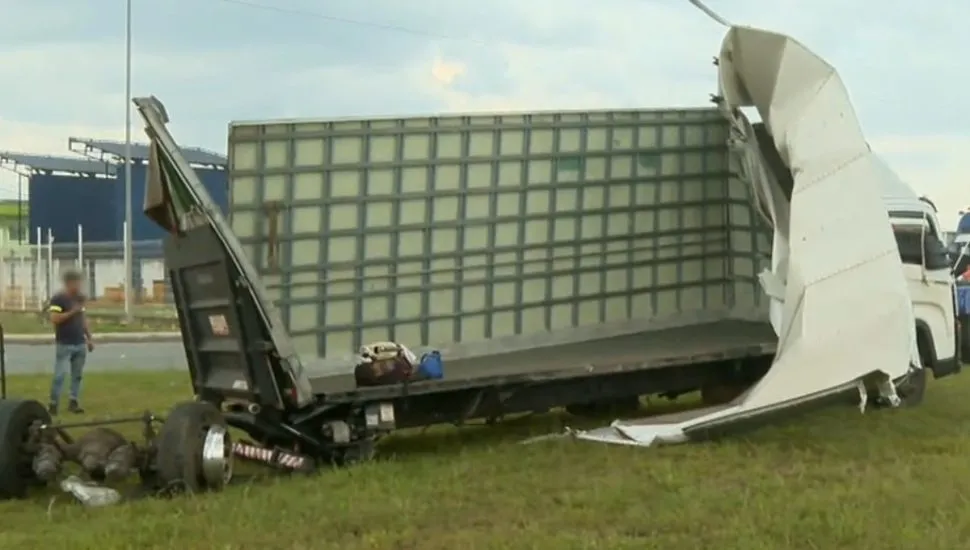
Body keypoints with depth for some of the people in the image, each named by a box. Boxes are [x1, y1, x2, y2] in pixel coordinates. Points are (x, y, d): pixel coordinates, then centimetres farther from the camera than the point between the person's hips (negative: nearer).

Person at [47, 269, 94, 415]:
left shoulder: (80, 298, 12)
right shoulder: (57, 299, -10)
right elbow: (54, 319, -20)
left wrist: (89, 338, 16)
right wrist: (72, 312, -22)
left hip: (80, 344, 6)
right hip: (64, 345, -6)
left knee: (77, 375, 7)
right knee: (60, 374, -8)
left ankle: (74, 402, 12)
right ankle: (53, 403, -2)